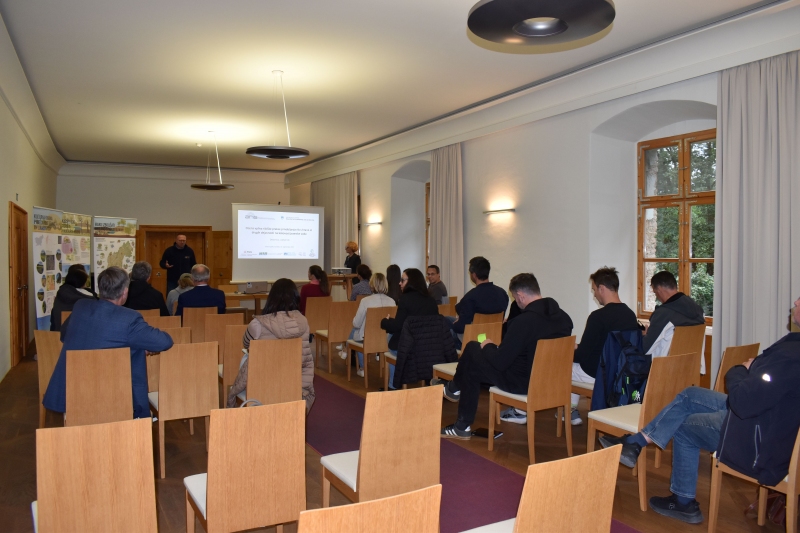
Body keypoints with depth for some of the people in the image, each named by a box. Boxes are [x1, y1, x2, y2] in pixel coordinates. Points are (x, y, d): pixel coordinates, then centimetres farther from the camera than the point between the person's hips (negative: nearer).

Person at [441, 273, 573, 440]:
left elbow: (499, 362, -22)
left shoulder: (524, 321, -26)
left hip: (524, 383, -8)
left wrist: (487, 346, 1)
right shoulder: (563, 317, -3)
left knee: (472, 349, 8)